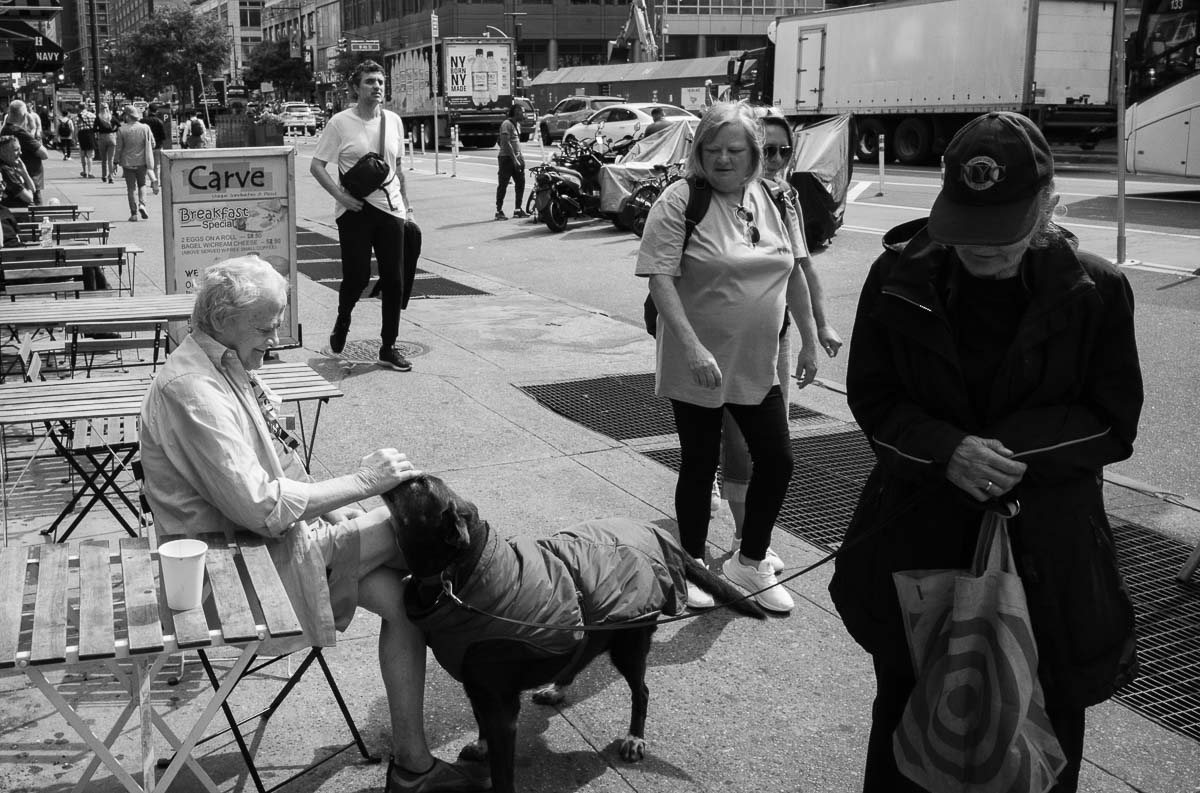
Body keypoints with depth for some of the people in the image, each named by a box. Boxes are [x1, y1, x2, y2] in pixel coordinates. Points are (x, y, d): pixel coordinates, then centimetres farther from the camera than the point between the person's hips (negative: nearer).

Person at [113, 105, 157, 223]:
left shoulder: (122, 130, -11)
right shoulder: (145, 128, -7)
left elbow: (118, 147, -6)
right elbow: (152, 144, 1)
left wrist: (116, 160, 7)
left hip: (128, 163, -1)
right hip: (142, 162, 1)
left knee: (131, 188, 7)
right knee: (142, 184, 20)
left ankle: (134, 213, 5)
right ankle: (142, 204, -3)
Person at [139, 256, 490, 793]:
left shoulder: (226, 366, 10)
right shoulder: (191, 388, -22)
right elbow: (260, 506, -27)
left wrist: (337, 511, 4)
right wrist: (361, 482, -22)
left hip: (265, 538, 9)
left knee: (397, 595, -4)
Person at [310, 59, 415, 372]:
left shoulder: (393, 121, 8)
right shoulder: (340, 123, -5)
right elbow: (316, 166, -4)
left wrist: (406, 201, 16)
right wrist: (341, 195, -15)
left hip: (391, 208, 4)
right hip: (356, 209, -4)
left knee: (393, 280, 4)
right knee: (357, 276, -5)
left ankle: (388, 348, 14)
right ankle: (342, 322, 28)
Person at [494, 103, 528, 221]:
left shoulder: (517, 124, 15)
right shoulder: (507, 124, -14)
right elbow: (506, 143, -20)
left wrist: (520, 156, 13)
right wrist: (514, 159, -22)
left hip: (516, 158, 9)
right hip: (506, 158, -9)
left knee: (520, 183, 8)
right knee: (503, 185, -4)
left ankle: (518, 209, 15)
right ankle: (499, 211, 1)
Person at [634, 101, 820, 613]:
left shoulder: (770, 199, 5)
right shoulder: (680, 201, -13)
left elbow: (792, 271, 14)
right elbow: (660, 278, -21)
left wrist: (809, 339, 13)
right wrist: (692, 347, -29)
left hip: (757, 365, 5)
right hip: (697, 368, -5)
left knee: (777, 461, 8)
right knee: (700, 466, 8)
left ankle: (750, 563, 28)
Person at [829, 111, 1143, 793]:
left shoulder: (1095, 290, -8)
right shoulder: (901, 277, -6)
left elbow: (1114, 423, -4)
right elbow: (871, 398, -1)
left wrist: (1009, 448, -19)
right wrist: (948, 449, -20)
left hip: (1047, 550, -1)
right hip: (918, 539, 1)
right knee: (905, 713, 18)